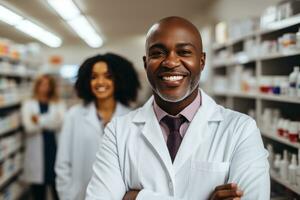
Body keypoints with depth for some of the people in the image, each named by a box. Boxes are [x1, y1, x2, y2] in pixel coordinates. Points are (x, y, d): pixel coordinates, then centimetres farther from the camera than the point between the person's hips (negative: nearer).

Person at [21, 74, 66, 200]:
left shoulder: (59, 104, 9)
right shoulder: (28, 104, 8)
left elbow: (61, 123, -10)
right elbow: (29, 127, -6)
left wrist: (40, 120, -11)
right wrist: (50, 122, -9)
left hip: (55, 150, 0)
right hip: (36, 153, 1)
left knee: (58, 190, -1)